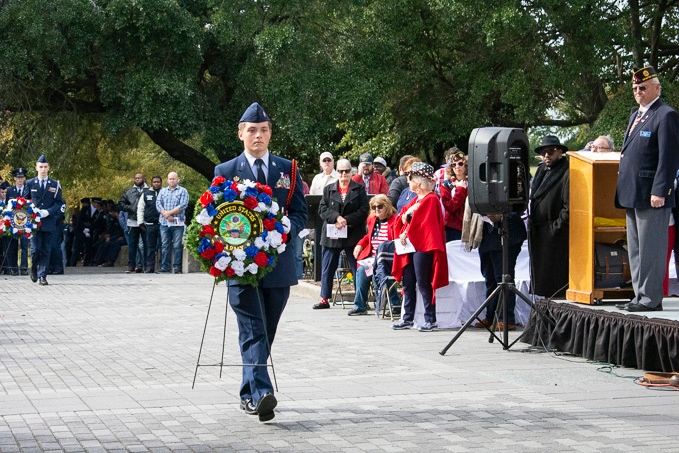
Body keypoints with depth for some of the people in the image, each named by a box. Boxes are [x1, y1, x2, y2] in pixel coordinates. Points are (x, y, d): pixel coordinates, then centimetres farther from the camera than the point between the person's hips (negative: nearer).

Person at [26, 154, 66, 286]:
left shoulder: (55, 184, 9)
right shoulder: (30, 184, 9)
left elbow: (60, 203, 5)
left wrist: (48, 212, -10)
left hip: (49, 222, 1)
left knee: (46, 250, 0)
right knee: (35, 249, -7)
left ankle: (42, 276, 6)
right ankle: (34, 267, 21)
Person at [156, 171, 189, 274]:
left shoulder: (183, 191, 6)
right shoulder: (162, 191, 17)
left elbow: (183, 206, -8)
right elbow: (158, 204, 5)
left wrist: (169, 213, -12)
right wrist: (165, 215, -11)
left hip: (178, 223, -3)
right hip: (164, 223, 3)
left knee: (177, 246, -3)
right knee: (165, 245, 3)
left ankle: (177, 267, -1)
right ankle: (164, 267, 5)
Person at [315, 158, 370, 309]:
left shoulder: (360, 189, 4)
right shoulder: (328, 189, 10)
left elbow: (364, 210, -5)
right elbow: (322, 210, 1)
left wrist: (347, 220, -15)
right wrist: (337, 217, -16)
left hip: (353, 235, -2)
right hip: (331, 235, 2)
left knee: (358, 268, 0)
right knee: (327, 268, 6)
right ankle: (324, 299, 14)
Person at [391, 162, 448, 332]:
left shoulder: (431, 199, -9)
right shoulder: (416, 200, 18)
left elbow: (425, 223, -16)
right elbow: (401, 220, 16)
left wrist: (407, 234, -8)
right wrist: (407, 213, -6)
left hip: (423, 246, -9)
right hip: (410, 246, 9)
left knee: (423, 283, -7)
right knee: (407, 283, 9)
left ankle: (431, 320, -1)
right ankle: (407, 319, 15)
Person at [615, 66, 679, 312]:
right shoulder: (636, 115, 19)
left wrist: (659, 192, -20)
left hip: (651, 197, -10)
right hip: (632, 195, 10)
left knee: (650, 250, -6)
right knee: (635, 250, 13)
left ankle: (651, 299, -1)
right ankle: (640, 296, 20)